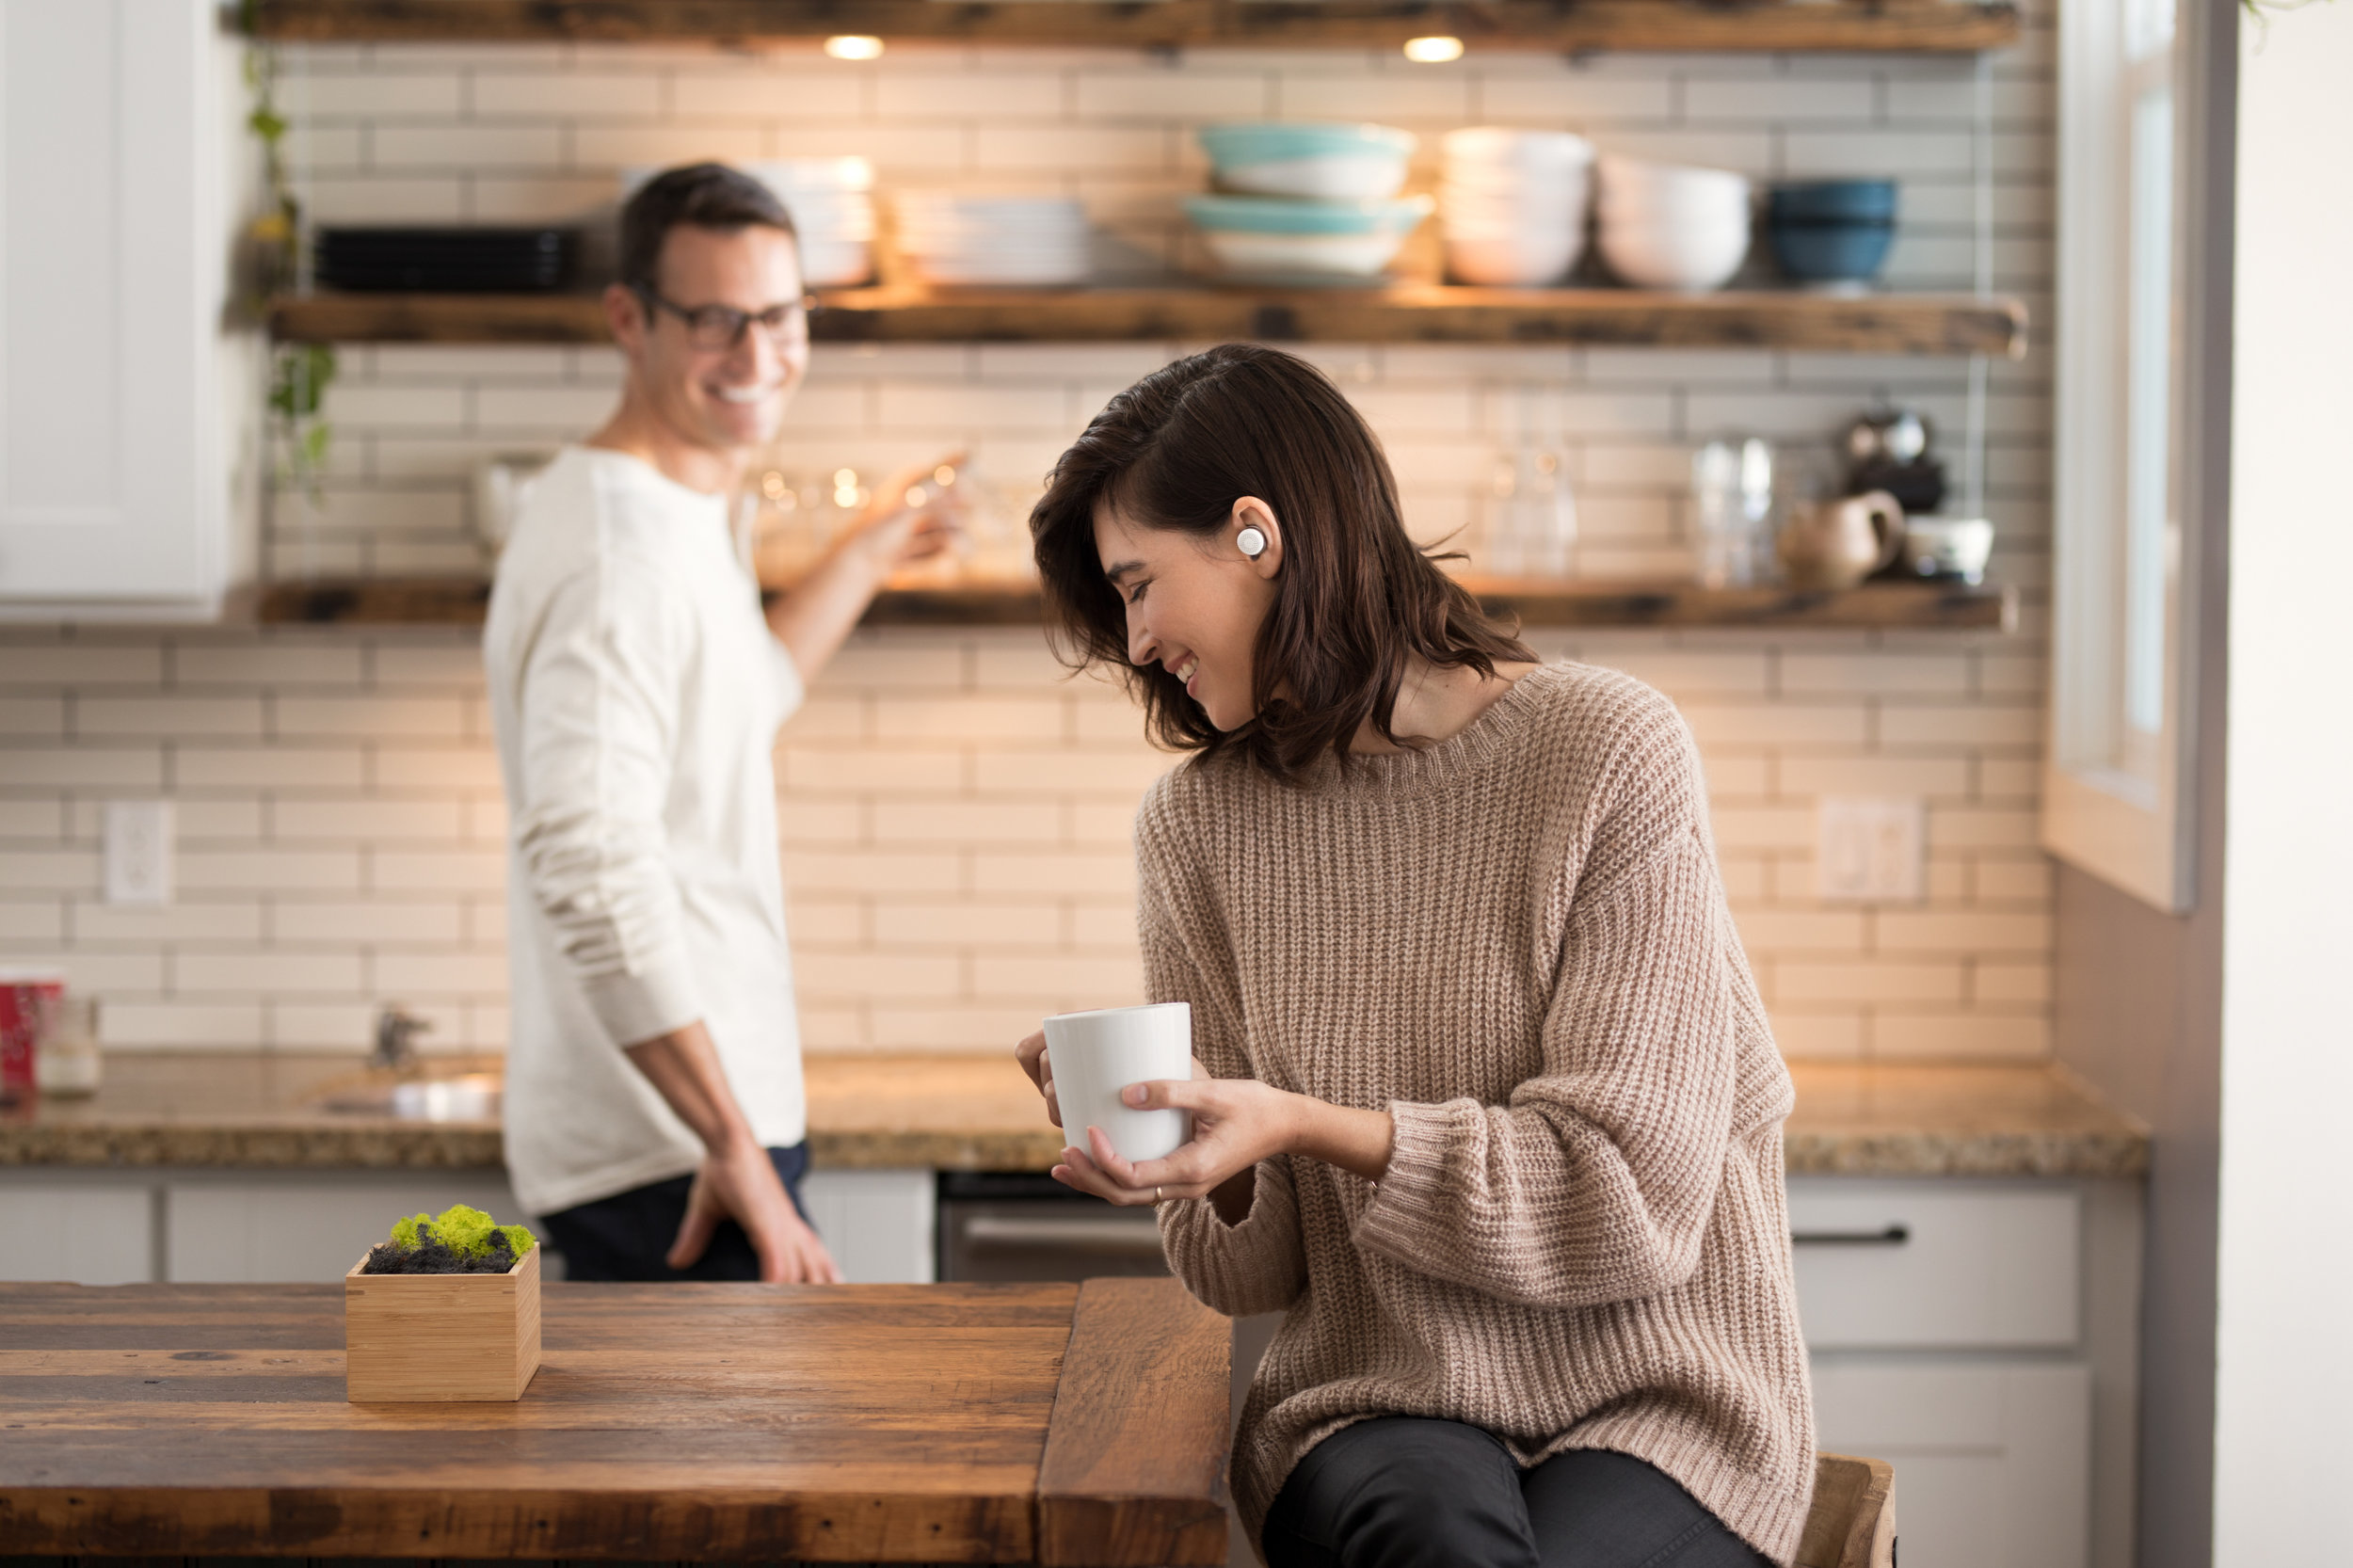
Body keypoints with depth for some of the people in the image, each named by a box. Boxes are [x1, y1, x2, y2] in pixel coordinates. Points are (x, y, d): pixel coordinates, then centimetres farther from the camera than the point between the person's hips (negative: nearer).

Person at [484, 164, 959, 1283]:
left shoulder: (681, 519, 15)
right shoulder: (617, 551, -18)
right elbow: (592, 863, -29)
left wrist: (860, 562, 42)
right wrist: (734, 1148, -29)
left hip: (687, 1148, 10)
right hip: (671, 1160, -10)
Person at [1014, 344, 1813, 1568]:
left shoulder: (1607, 752, -6)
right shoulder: (1197, 824, 6)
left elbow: (1633, 1198, -11)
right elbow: (1253, 1272, 7)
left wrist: (1309, 1128, -20)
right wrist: (1218, 1177, -16)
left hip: (1650, 1403, -1)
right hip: (1374, 1404, 1)